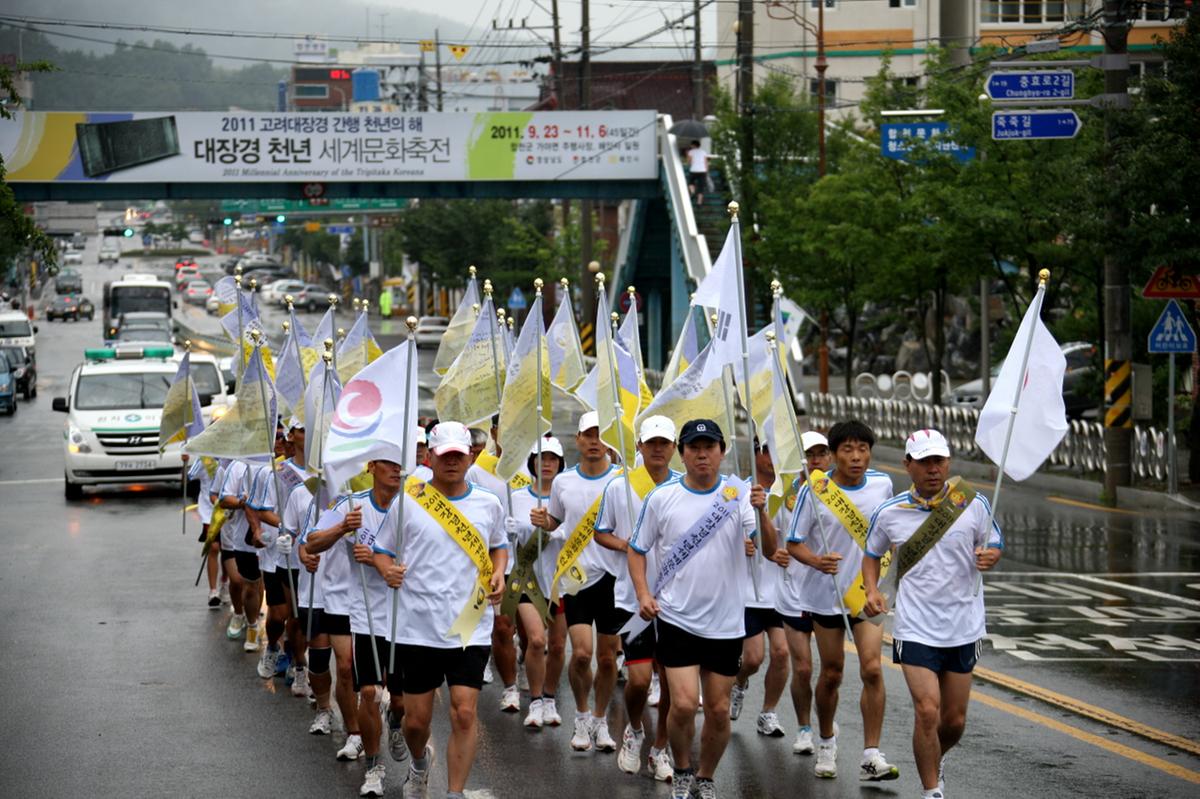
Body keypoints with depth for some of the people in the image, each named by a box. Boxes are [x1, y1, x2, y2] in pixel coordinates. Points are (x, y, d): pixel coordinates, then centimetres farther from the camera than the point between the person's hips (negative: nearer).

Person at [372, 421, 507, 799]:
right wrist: (387, 570, -16)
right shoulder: (407, 501, -1)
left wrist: (498, 573, 3)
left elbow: (499, 545, 23)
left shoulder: (489, 504, 6)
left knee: (465, 712, -10)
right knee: (416, 720, 7)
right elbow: (382, 550, 6)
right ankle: (419, 763, 41)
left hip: (470, 626, 1)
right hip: (417, 626, -1)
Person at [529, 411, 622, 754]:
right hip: (576, 574, 1)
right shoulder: (563, 482, 5)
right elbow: (555, 522, 20)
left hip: (613, 576, -1)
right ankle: (582, 716, 12)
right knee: (581, 652, -11)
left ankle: (600, 721, 25)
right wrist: (542, 521, -2)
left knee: (607, 657, 7)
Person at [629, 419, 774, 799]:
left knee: (718, 710, 6)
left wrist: (761, 512, -31)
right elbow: (637, 550, 8)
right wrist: (643, 594, -7)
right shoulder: (662, 498, -2)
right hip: (676, 619, -1)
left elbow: (769, 550, -13)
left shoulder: (740, 493, -4)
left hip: (726, 622, 1)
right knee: (684, 704, -12)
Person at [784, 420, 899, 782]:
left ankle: (871, 756, -8)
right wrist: (816, 561, -28)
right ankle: (826, 743, 34)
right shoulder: (814, 491, -12)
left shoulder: (882, 484, -3)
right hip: (826, 593, -1)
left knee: (872, 669, -12)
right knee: (831, 674, 9)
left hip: (867, 592, 1)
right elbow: (794, 543, -9)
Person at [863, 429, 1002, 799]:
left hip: (964, 627, 2)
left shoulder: (974, 504, -3)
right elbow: (872, 554, 14)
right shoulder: (889, 514, -3)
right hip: (916, 627, -2)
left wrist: (990, 556, -14)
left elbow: (993, 544, 10)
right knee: (927, 712, -14)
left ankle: (935, 760, 42)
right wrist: (871, 590, -4)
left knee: (955, 720, 10)